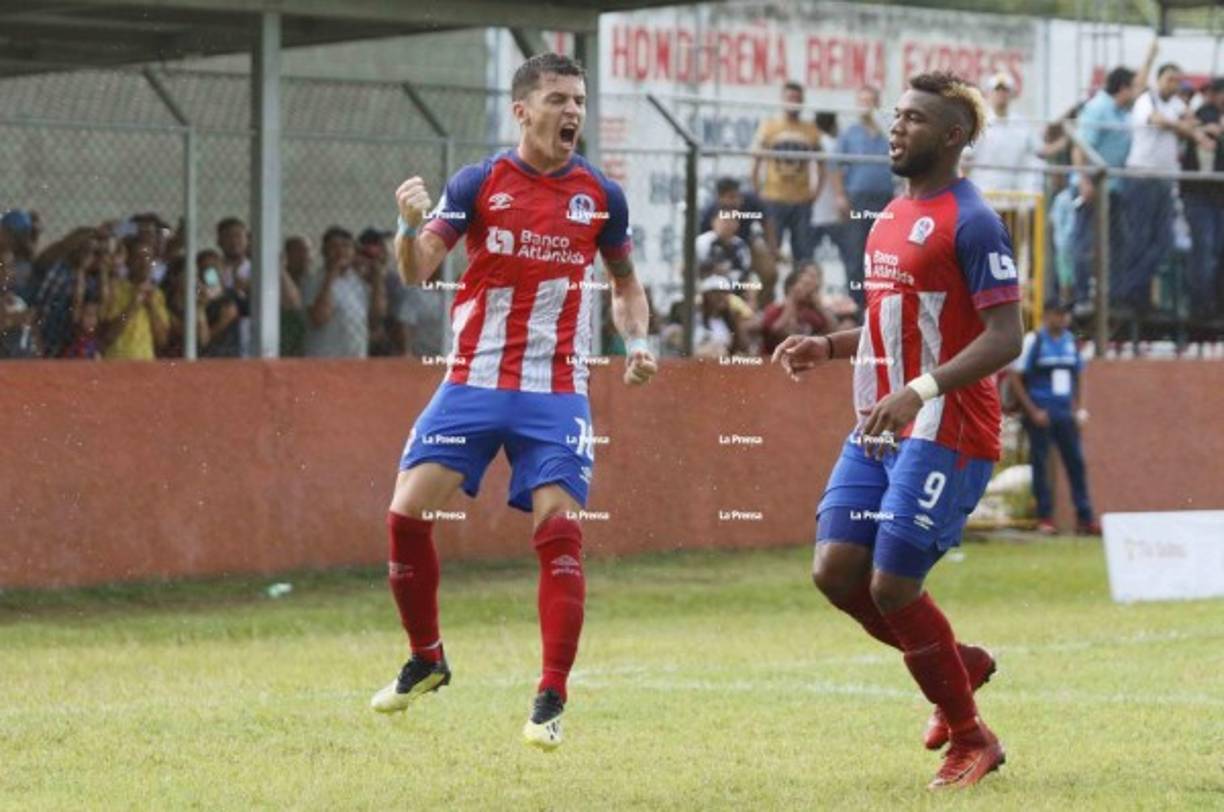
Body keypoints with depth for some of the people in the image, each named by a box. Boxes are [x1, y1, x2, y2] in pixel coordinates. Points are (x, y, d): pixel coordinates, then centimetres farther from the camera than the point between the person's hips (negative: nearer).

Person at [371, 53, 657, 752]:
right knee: (408, 512, -7)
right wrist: (412, 225, -28)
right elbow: (417, 273, -7)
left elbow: (626, 282, 20)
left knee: (559, 529, -13)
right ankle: (426, 660, 16)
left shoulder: (601, 195, 4)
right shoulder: (480, 184, -1)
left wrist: (638, 343, 2)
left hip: (557, 393, 0)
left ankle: (552, 700, -5)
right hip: (474, 381, 0)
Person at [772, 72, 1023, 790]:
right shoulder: (894, 216, 15)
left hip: (944, 435, -9)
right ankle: (962, 666, 24)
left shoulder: (971, 222, -13)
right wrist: (829, 347, 12)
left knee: (892, 586, -9)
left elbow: (1004, 337, -19)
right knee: (836, 571, 1)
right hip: (878, 430, 9)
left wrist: (919, 392, -29)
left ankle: (971, 741, 9)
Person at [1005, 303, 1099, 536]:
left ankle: (1084, 518, 6)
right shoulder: (1034, 340, -6)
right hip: (1040, 415, -5)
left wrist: (1076, 408, 10)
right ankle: (1045, 518, 6)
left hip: (1065, 413, 5)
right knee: (1040, 463, 0)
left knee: (1076, 462, 3)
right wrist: (1033, 411, -14)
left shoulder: (1069, 340, 11)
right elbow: (1014, 377, -9)